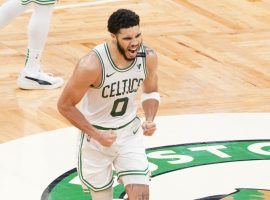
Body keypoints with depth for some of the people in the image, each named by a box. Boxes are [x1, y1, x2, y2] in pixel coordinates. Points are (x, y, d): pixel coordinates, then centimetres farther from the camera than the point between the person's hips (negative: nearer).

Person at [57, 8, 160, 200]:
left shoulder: (148, 57, -15)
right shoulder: (92, 65, -30)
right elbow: (65, 105, -17)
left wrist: (150, 120, -12)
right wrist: (97, 135, -22)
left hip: (130, 132, 3)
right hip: (96, 135, -3)